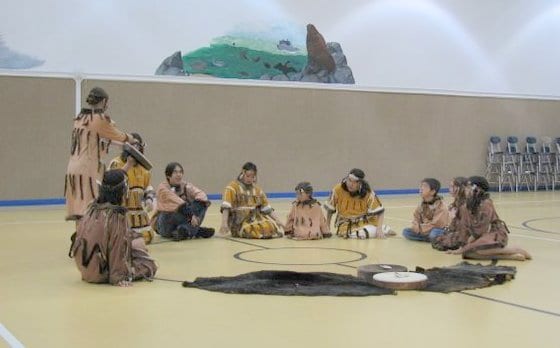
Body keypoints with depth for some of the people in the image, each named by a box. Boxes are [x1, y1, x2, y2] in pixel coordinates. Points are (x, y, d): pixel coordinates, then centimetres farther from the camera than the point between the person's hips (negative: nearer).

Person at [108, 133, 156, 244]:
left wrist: (149, 199, -4)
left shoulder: (142, 165, 10)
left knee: (147, 237, 4)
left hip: (138, 209, 6)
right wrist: (128, 165, -27)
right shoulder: (116, 163, -10)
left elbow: (148, 186, 16)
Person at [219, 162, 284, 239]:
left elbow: (267, 208, 12)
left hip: (254, 219, 6)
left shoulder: (257, 189, 13)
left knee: (271, 227, -22)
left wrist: (278, 221, 0)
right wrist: (224, 224, -27)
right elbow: (226, 207, -15)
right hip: (239, 224, -5)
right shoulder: (233, 187, -4)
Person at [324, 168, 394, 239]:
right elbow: (330, 209, -1)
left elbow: (379, 212, -14)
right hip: (346, 223, 0)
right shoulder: (338, 190, -14)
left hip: (365, 221, 0)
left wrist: (379, 229, -28)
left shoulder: (368, 193, -16)